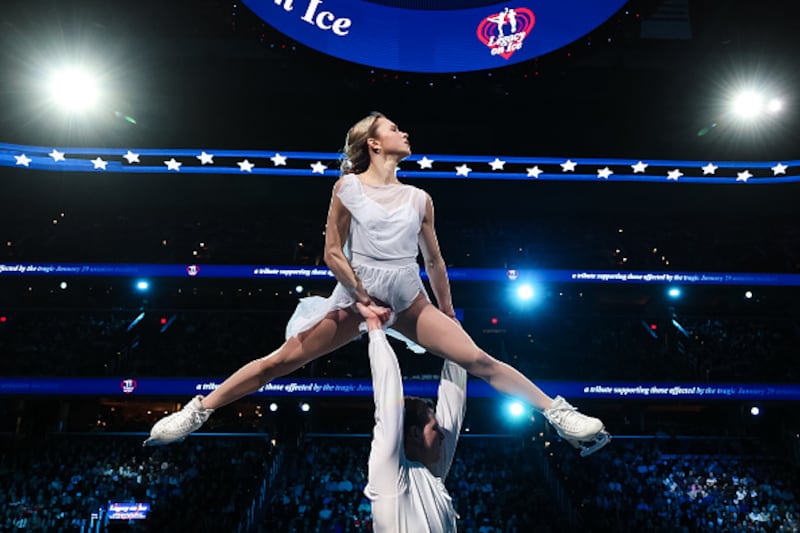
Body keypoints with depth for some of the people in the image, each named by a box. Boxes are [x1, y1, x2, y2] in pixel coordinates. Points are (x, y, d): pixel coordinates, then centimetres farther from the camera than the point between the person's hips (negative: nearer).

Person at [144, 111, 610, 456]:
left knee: (479, 361, -6)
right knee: (280, 362, -3)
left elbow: (434, 260, 14)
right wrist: (364, 300, -9)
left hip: (411, 304, 3)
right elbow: (333, 253, -3)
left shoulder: (419, 198, 7)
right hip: (355, 297, -2)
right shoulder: (348, 187, -2)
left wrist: (448, 315, 16)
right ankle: (197, 411, 11)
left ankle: (558, 413, 2)